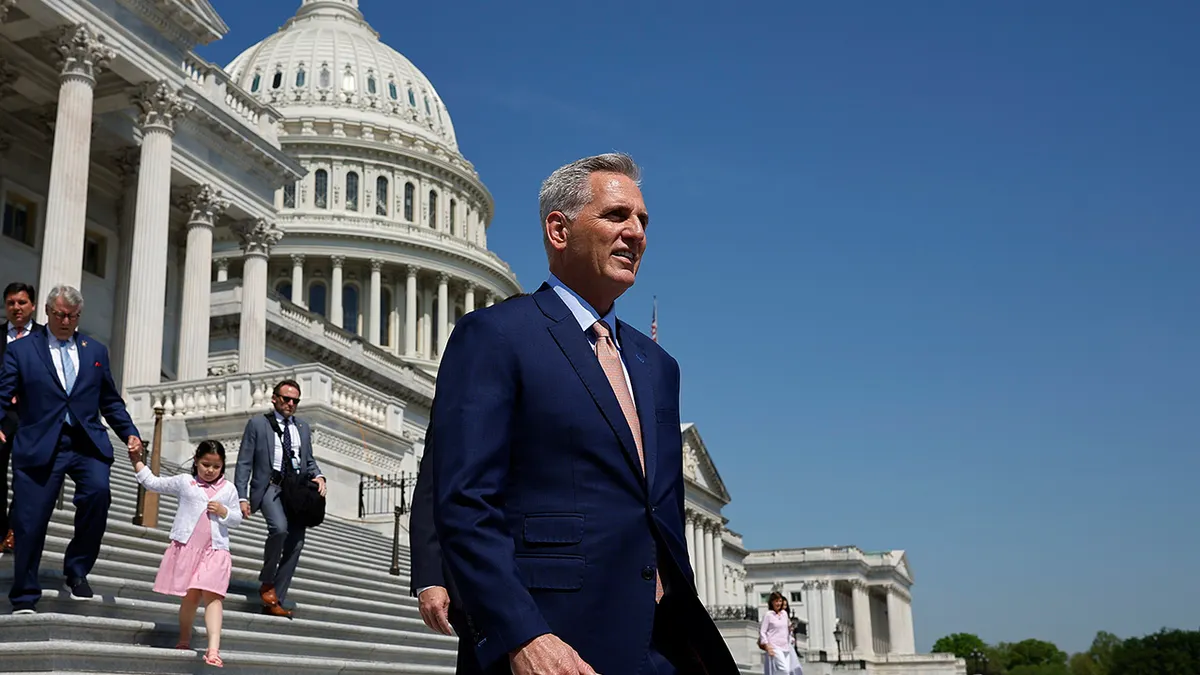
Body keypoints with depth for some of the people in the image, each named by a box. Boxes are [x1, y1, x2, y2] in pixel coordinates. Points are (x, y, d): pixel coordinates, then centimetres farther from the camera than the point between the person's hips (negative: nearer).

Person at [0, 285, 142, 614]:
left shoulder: (96, 350, 16)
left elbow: (110, 400, 19)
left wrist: (130, 433, 7)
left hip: (87, 442, 2)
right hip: (39, 446, -1)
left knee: (98, 491, -26)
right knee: (30, 522, -1)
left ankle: (78, 569, -7)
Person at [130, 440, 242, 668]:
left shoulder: (229, 489, 9)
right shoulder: (184, 482, 7)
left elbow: (237, 519, 12)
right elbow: (152, 483, 13)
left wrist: (223, 511, -7)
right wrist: (137, 461, 9)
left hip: (215, 550, 0)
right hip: (187, 547, 0)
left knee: (212, 595, -11)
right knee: (191, 595, 4)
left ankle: (213, 648, -21)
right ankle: (184, 641, 26)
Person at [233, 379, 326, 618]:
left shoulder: (303, 428, 20)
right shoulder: (258, 423, 7)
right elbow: (244, 462, 3)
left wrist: (317, 476, 0)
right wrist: (242, 497, -7)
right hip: (270, 485, -5)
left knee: (296, 544, -3)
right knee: (279, 527, -30)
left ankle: (275, 602, 5)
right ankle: (267, 583, -9)